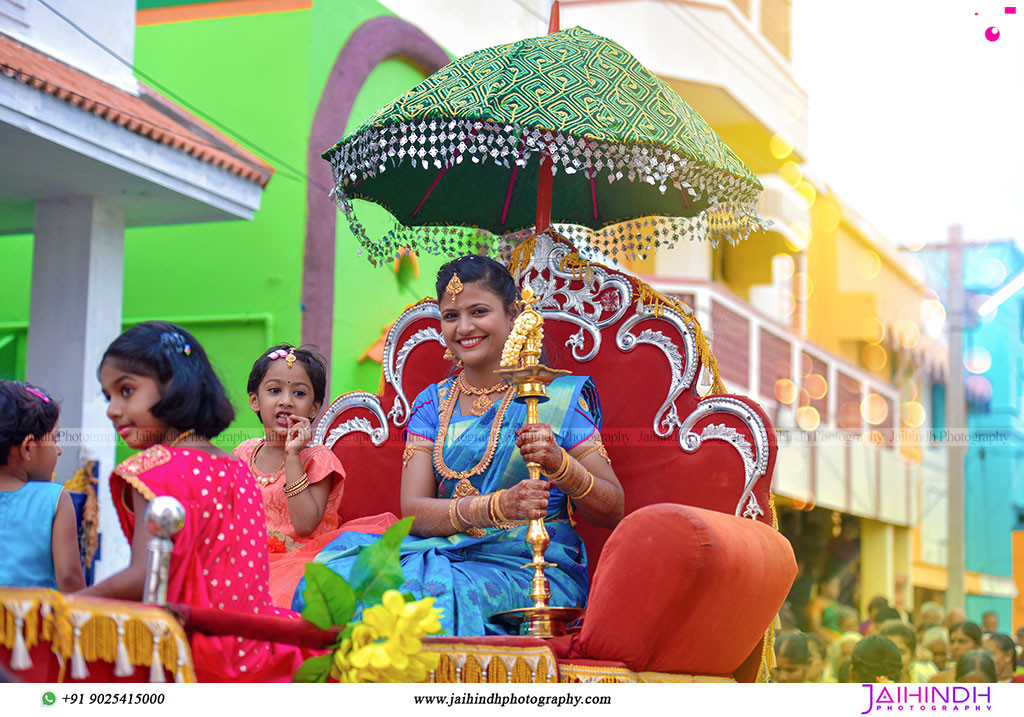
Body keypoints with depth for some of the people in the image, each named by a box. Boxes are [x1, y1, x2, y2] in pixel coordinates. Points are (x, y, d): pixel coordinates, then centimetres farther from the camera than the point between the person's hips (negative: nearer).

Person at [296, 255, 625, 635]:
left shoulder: (558, 395, 4)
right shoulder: (432, 404, 14)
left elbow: (612, 511, 3)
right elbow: (412, 510, -1)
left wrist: (560, 464, -19)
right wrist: (498, 506, -20)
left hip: (533, 570, -3)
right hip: (444, 554, 3)